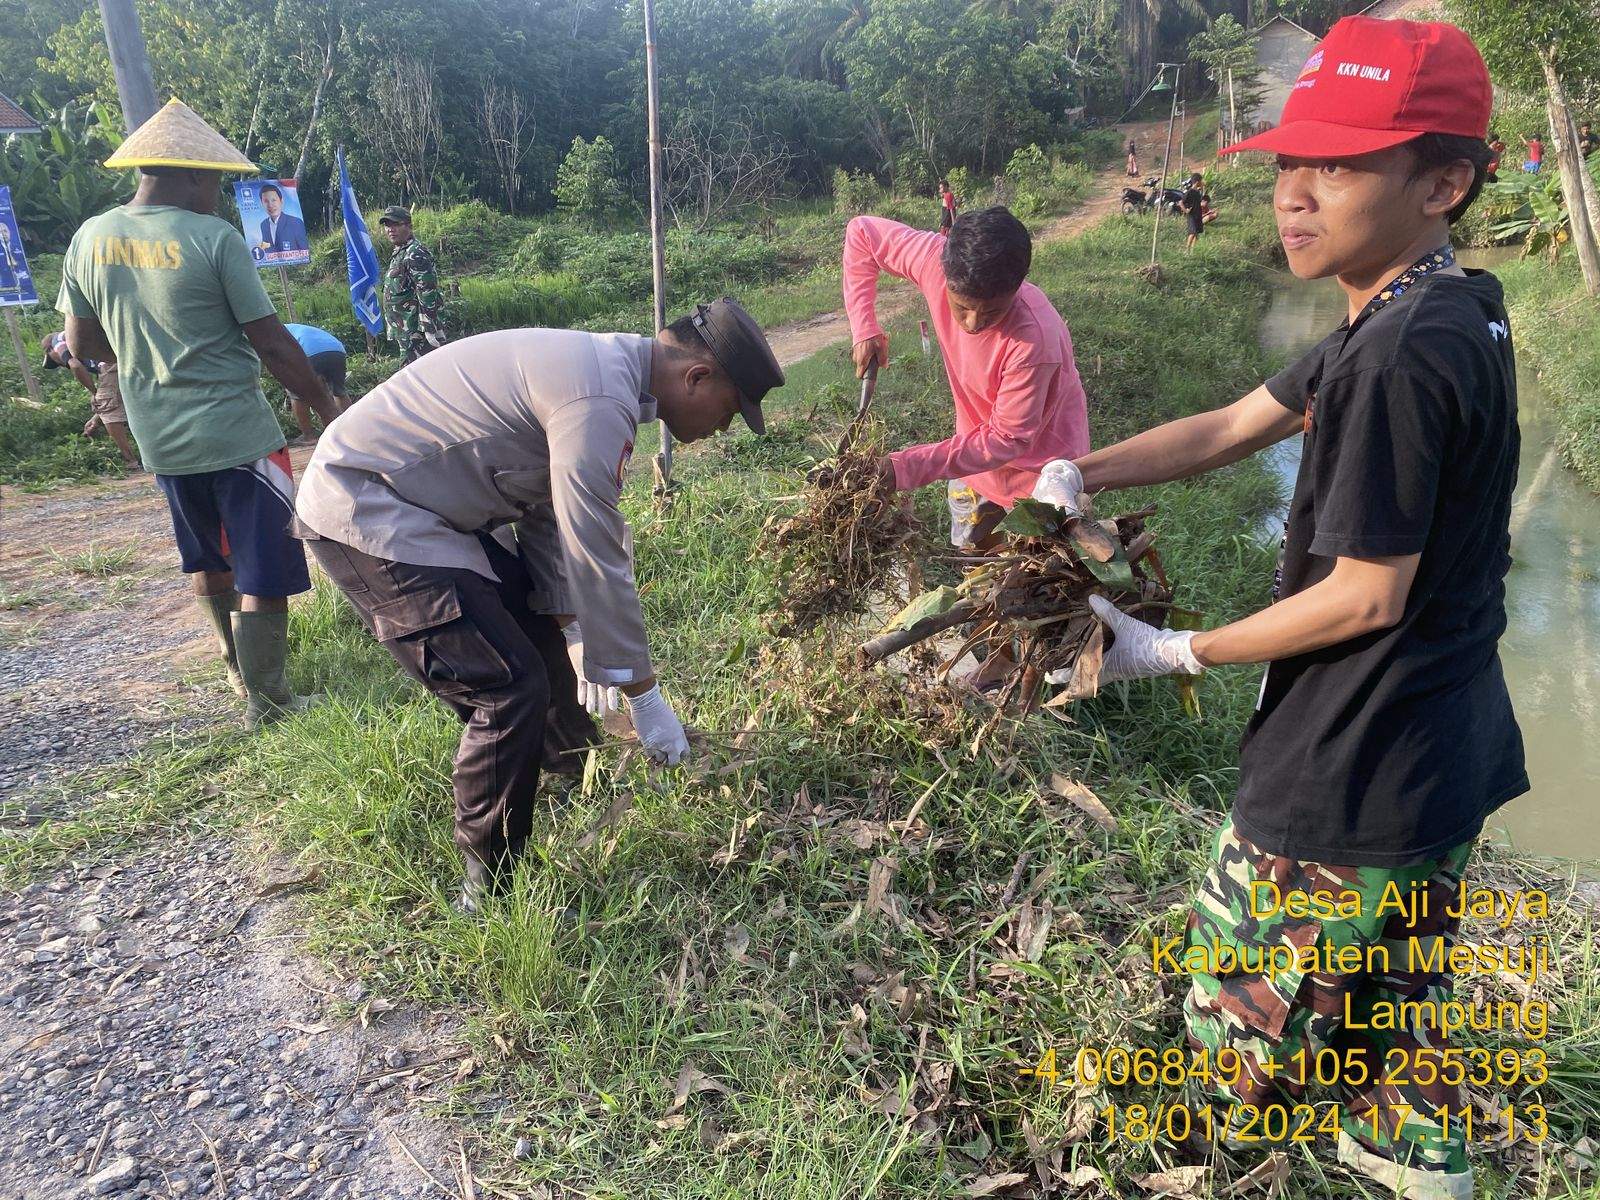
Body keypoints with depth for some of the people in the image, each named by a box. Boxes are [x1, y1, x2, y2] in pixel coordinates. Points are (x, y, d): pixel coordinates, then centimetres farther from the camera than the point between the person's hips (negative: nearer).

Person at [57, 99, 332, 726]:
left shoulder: (90, 238, 4)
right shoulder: (215, 239, -14)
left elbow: (83, 343, 10)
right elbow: (272, 345, -13)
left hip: (160, 438, 7)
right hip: (237, 432, -7)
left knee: (209, 560, 24)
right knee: (264, 573, 3)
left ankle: (238, 668, 40)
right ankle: (265, 700, 8)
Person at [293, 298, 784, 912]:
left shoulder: (599, 365, 8)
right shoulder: (600, 400, -25)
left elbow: (548, 513, 13)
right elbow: (596, 561, -23)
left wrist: (575, 634, 12)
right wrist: (645, 697, -13)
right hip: (367, 519, -11)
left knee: (536, 622, 21)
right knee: (510, 689, -14)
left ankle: (576, 773, 42)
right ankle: (489, 892, 1)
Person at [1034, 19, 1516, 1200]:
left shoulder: (1402, 356, -27)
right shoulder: (1457, 314, 5)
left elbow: (1366, 596, -23)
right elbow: (1231, 426, 7)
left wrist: (1178, 653, -13)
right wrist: (1079, 474, -2)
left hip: (1347, 790, -10)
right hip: (1452, 761, 10)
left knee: (1248, 1020, 14)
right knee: (1402, 991, 29)